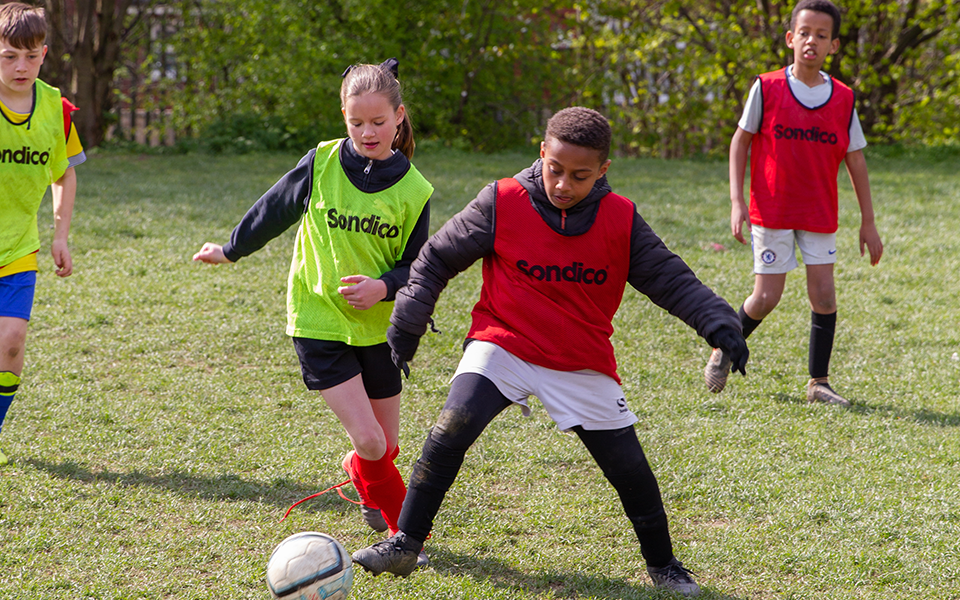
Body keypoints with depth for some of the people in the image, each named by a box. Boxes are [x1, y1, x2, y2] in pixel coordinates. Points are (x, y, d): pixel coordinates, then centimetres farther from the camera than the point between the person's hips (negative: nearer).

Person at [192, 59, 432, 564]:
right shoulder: (321, 165, -7)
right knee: (369, 442, -13)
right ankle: (403, 524, 12)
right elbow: (272, 211, 8)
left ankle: (358, 468, 48)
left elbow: (417, 266, 2)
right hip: (319, 323, -2)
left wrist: (385, 286, -18)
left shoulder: (413, 191, -4)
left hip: (379, 327, 3)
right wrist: (230, 251, 20)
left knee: (386, 448, 11)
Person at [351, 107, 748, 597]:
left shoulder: (621, 221, -7)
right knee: (451, 430, -23)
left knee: (630, 469, 2)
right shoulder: (502, 203, -11)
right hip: (502, 347, -1)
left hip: (584, 368, 2)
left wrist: (720, 325, -17)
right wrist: (407, 325, 1)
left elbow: (671, 279, -3)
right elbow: (437, 257, 1)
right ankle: (404, 544, -12)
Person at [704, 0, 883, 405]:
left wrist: (868, 222, 7)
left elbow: (855, 160, 6)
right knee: (766, 298, -3)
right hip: (771, 210, -2)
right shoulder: (767, 88, -6)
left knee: (824, 294, -4)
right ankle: (724, 349, 25)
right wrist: (737, 201, -8)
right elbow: (740, 141, 1)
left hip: (819, 214, 2)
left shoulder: (843, 99, 0)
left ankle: (818, 382, 8)